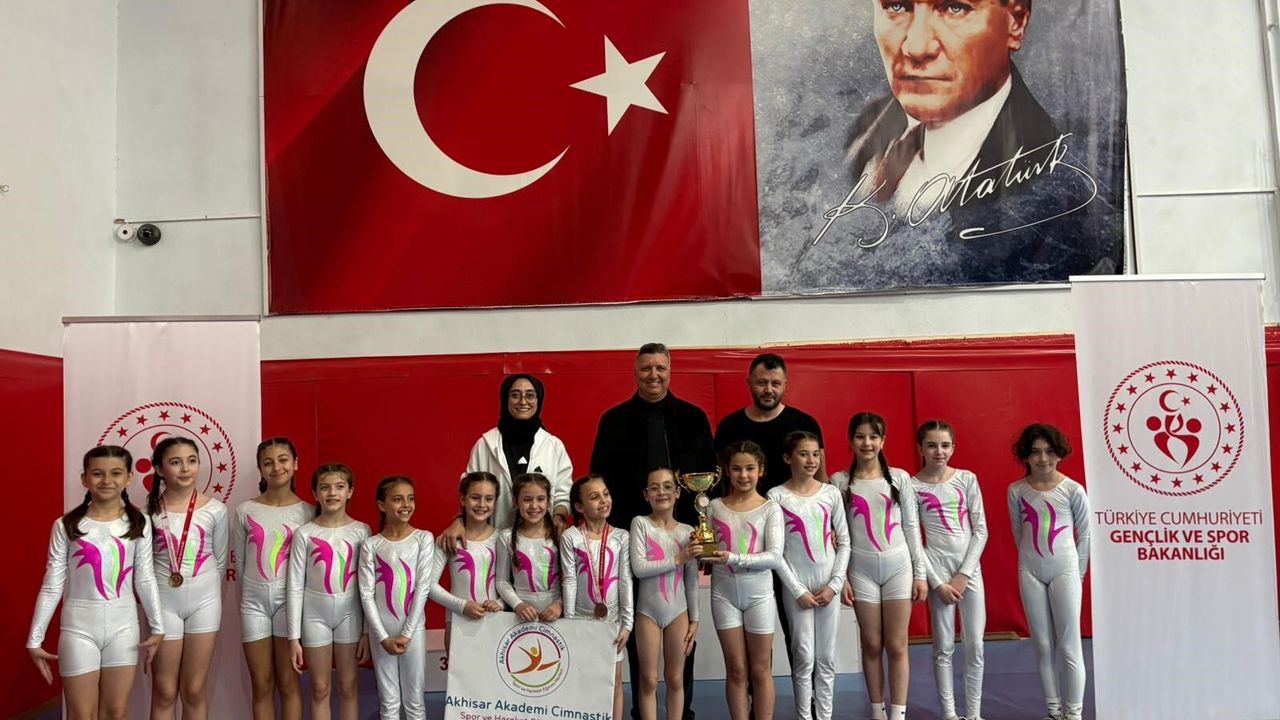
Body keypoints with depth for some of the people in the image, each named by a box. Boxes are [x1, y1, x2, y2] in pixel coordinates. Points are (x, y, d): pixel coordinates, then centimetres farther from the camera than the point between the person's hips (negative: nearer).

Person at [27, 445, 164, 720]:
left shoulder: (138, 523, -1)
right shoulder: (66, 525, -4)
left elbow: (145, 579, 3)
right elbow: (52, 586, -1)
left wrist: (157, 626, 4)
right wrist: (35, 639, -1)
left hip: (123, 626, 1)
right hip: (79, 627, -1)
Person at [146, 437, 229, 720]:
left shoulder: (215, 509, -3)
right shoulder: (149, 510, -5)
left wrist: (205, 587, 11)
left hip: (204, 600, 0)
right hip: (164, 601, 0)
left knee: (195, 690, 7)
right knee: (164, 692, 7)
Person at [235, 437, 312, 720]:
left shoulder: (306, 512, -2)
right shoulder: (245, 511, 0)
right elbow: (240, 562, 8)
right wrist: (249, 595, 10)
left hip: (289, 600, -1)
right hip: (254, 601, 1)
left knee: (288, 683, 6)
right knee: (261, 686, 9)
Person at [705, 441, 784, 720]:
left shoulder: (770, 508, -4)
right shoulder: (714, 507, 2)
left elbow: (775, 557, -13)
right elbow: (707, 552, 7)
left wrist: (734, 559, -23)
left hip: (759, 594, -1)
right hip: (724, 594, 1)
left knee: (760, 670, 8)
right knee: (736, 670, 8)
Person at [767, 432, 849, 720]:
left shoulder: (831, 493, 3)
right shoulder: (776, 496, -5)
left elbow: (844, 542, 5)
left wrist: (835, 584, -3)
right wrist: (798, 590, -9)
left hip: (828, 586, 2)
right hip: (796, 587, -2)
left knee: (826, 659, 8)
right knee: (804, 658, 2)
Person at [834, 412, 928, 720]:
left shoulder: (899, 478, 2)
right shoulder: (840, 482, 0)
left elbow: (911, 528, 4)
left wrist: (920, 573, 2)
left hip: (898, 566, 0)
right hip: (862, 569, 0)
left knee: (897, 645, 3)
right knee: (872, 645, 7)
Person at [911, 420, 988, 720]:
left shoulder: (967, 479, 2)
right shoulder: (912, 486, -4)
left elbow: (981, 530, 1)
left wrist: (964, 574, -6)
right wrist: (936, 581, -9)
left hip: (970, 567, 2)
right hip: (937, 568, -2)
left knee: (975, 644, 4)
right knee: (944, 646, 3)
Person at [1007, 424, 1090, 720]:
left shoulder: (1073, 490, -6)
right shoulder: (1016, 491, -1)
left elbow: (1084, 535, 2)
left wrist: (1077, 571, 4)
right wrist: (1032, 561, 8)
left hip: (1065, 571, -2)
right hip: (1030, 573, 2)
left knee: (1069, 645, 1)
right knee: (1043, 645, 8)